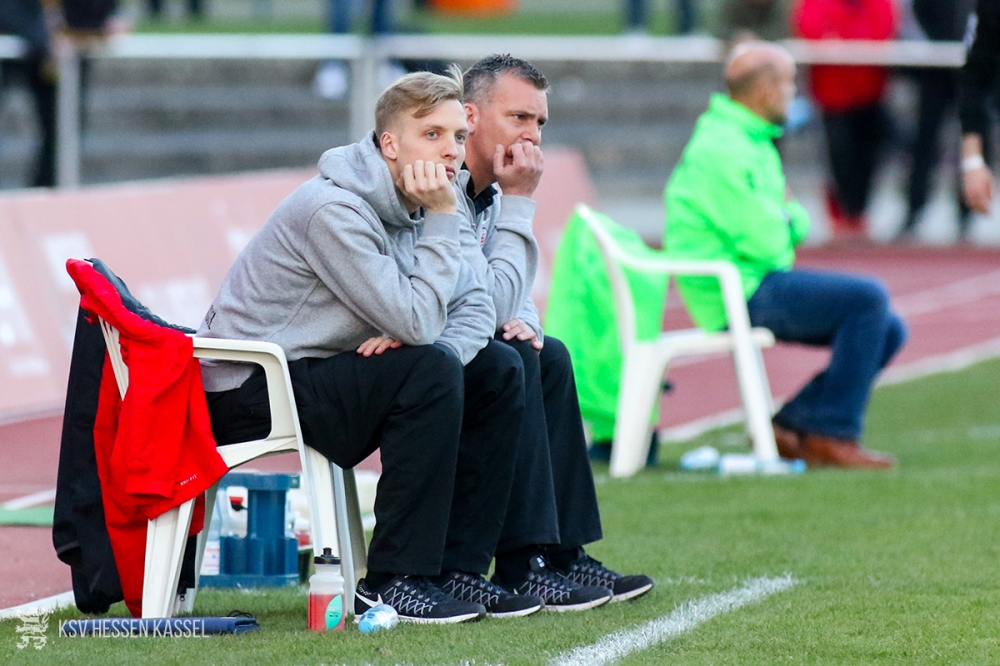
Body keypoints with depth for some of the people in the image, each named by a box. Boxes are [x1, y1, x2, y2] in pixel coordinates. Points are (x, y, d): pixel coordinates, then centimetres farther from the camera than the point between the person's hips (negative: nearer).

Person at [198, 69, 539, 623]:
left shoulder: (412, 204, 5)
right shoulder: (334, 209, -24)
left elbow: (475, 307, 3)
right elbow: (417, 323, -28)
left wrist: (436, 345, -19)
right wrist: (442, 221, -22)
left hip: (325, 375, 10)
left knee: (496, 369, 3)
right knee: (430, 370, -27)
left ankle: (460, 570, 3)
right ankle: (393, 581, -22)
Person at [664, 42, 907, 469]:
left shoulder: (753, 141, 17)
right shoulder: (721, 152, -17)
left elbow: (796, 229, 20)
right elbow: (765, 244, -20)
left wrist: (793, 218, -3)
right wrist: (783, 218, 1)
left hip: (761, 283, 11)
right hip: (738, 294, -11)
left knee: (888, 332, 4)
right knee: (868, 297, -22)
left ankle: (791, 425, 3)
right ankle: (832, 435, -18)